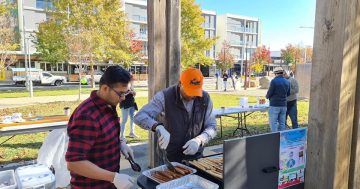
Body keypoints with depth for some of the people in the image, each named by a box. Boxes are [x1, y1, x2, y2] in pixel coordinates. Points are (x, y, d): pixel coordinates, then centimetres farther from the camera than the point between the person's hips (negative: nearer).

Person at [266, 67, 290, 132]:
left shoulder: (274, 81, -13)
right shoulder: (287, 82, 7)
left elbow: (269, 93, -10)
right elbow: (288, 93, 15)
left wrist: (267, 97, 11)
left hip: (275, 105, -6)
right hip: (283, 105, 6)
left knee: (273, 123, 0)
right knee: (282, 123, 12)